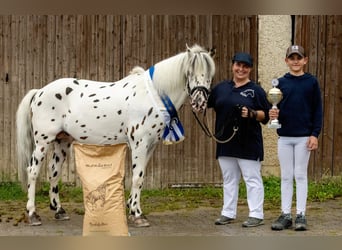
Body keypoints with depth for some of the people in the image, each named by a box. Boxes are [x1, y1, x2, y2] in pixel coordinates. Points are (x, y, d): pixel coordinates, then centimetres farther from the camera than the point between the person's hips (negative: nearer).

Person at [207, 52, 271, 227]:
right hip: (225, 142, 5)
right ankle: (228, 213, 23)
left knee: (252, 179, -1)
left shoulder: (256, 90, -2)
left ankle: (256, 215, 5)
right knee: (229, 179, 14)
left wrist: (251, 114, -20)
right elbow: (206, 104, 20)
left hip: (248, 143, -5)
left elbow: (265, 115, -4)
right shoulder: (221, 88, 10)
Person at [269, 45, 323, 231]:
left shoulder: (311, 82, 0)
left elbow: (317, 110, -1)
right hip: (284, 137, 2)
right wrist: (273, 114, -16)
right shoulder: (281, 82, 5)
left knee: (300, 176, 3)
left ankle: (301, 215, 9)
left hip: (304, 137, -2)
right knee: (286, 177, 7)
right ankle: (285, 215, 13)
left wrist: (315, 134, -8)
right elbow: (275, 109, 7)